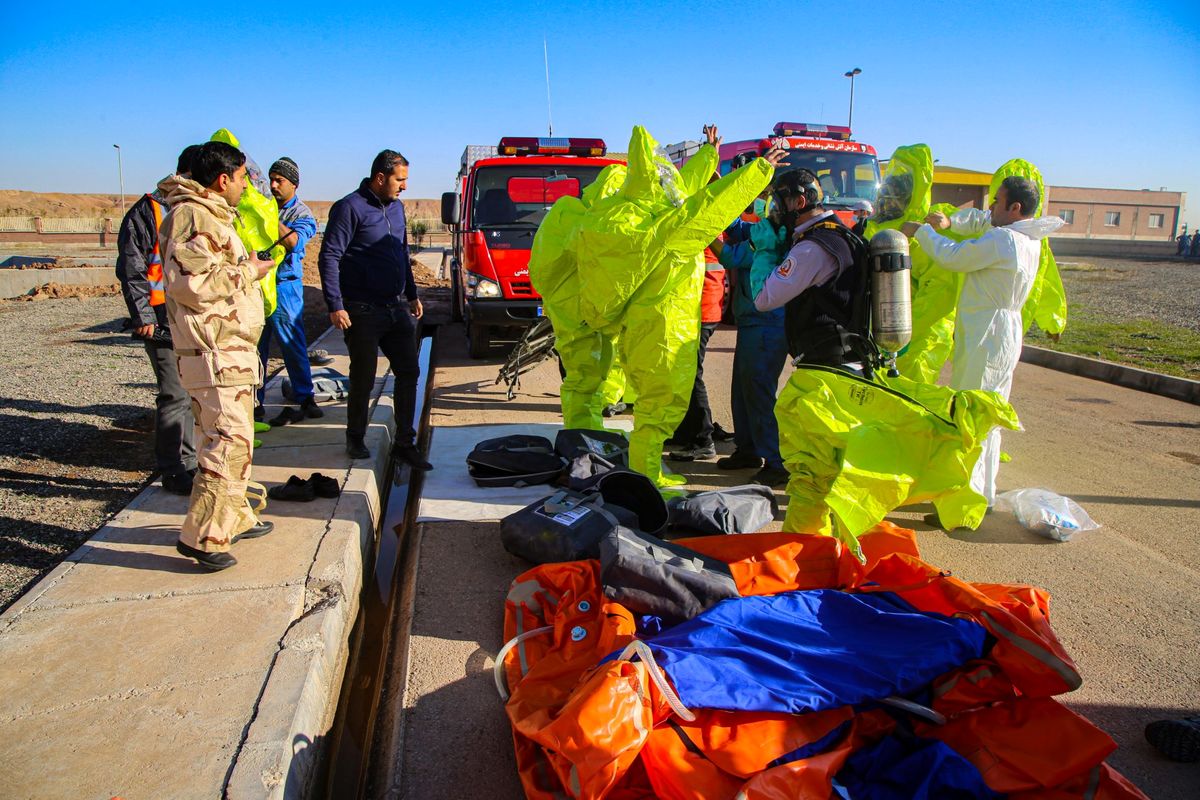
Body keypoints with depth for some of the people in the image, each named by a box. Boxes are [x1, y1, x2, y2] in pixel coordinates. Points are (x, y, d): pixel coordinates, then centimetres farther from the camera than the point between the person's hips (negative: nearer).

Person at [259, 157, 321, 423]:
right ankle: (254, 401, 17)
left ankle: (304, 400, 9)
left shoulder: (302, 214, -1)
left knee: (293, 345, -1)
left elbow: (294, 242, -20)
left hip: (285, 285, -5)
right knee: (255, 345, 7)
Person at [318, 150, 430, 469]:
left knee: (409, 372, 5)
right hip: (363, 311, -7)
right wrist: (335, 305, -18)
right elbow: (329, 257, -12)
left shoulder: (396, 207, 14)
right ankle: (355, 438, 23)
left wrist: (412, 295, 20)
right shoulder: (350, 207, -9)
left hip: (397, 308, 7)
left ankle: (405, 443, 13)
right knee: (363, 378, 3)